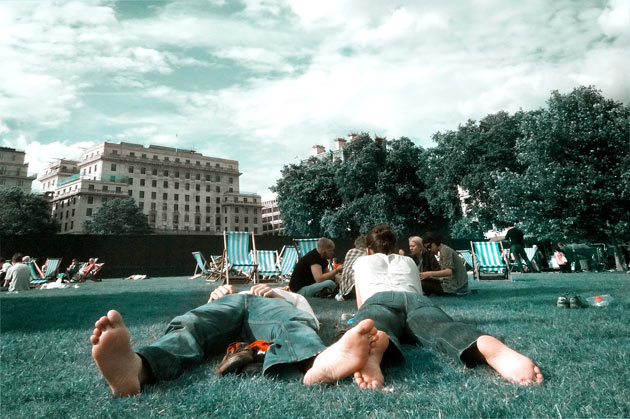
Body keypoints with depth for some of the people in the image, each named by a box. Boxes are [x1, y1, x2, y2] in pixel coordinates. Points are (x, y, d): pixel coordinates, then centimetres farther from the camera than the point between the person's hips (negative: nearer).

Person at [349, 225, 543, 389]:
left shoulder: (361, 261, 40)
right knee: (443, 328, -30)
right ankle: (497, 351, -65)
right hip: (417, 299, 2)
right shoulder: (408, 261, 45)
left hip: (379, 300, -2)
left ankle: (372, 349, -76)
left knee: (372, 329, -36)